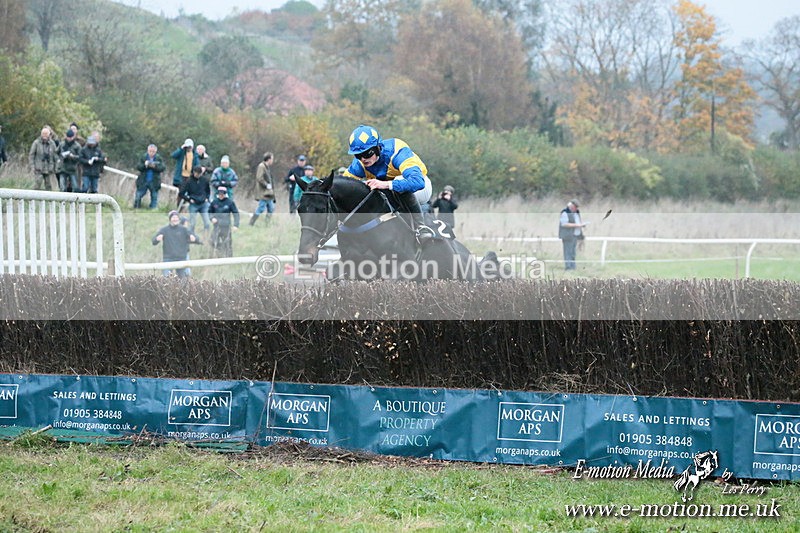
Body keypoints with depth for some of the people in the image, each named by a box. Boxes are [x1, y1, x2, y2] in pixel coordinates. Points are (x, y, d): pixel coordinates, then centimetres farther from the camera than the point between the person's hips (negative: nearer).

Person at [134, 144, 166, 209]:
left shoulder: (159, 159, 1)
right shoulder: (143, 157, 2)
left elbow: (163, 168, -10)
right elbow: (138, 167, -5)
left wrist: (154, 166, -24)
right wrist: (145, 165, -23)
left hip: (154, 182, 0)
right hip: (143, 181, 0)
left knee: (154, 197, 4)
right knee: (138, 196, 0)